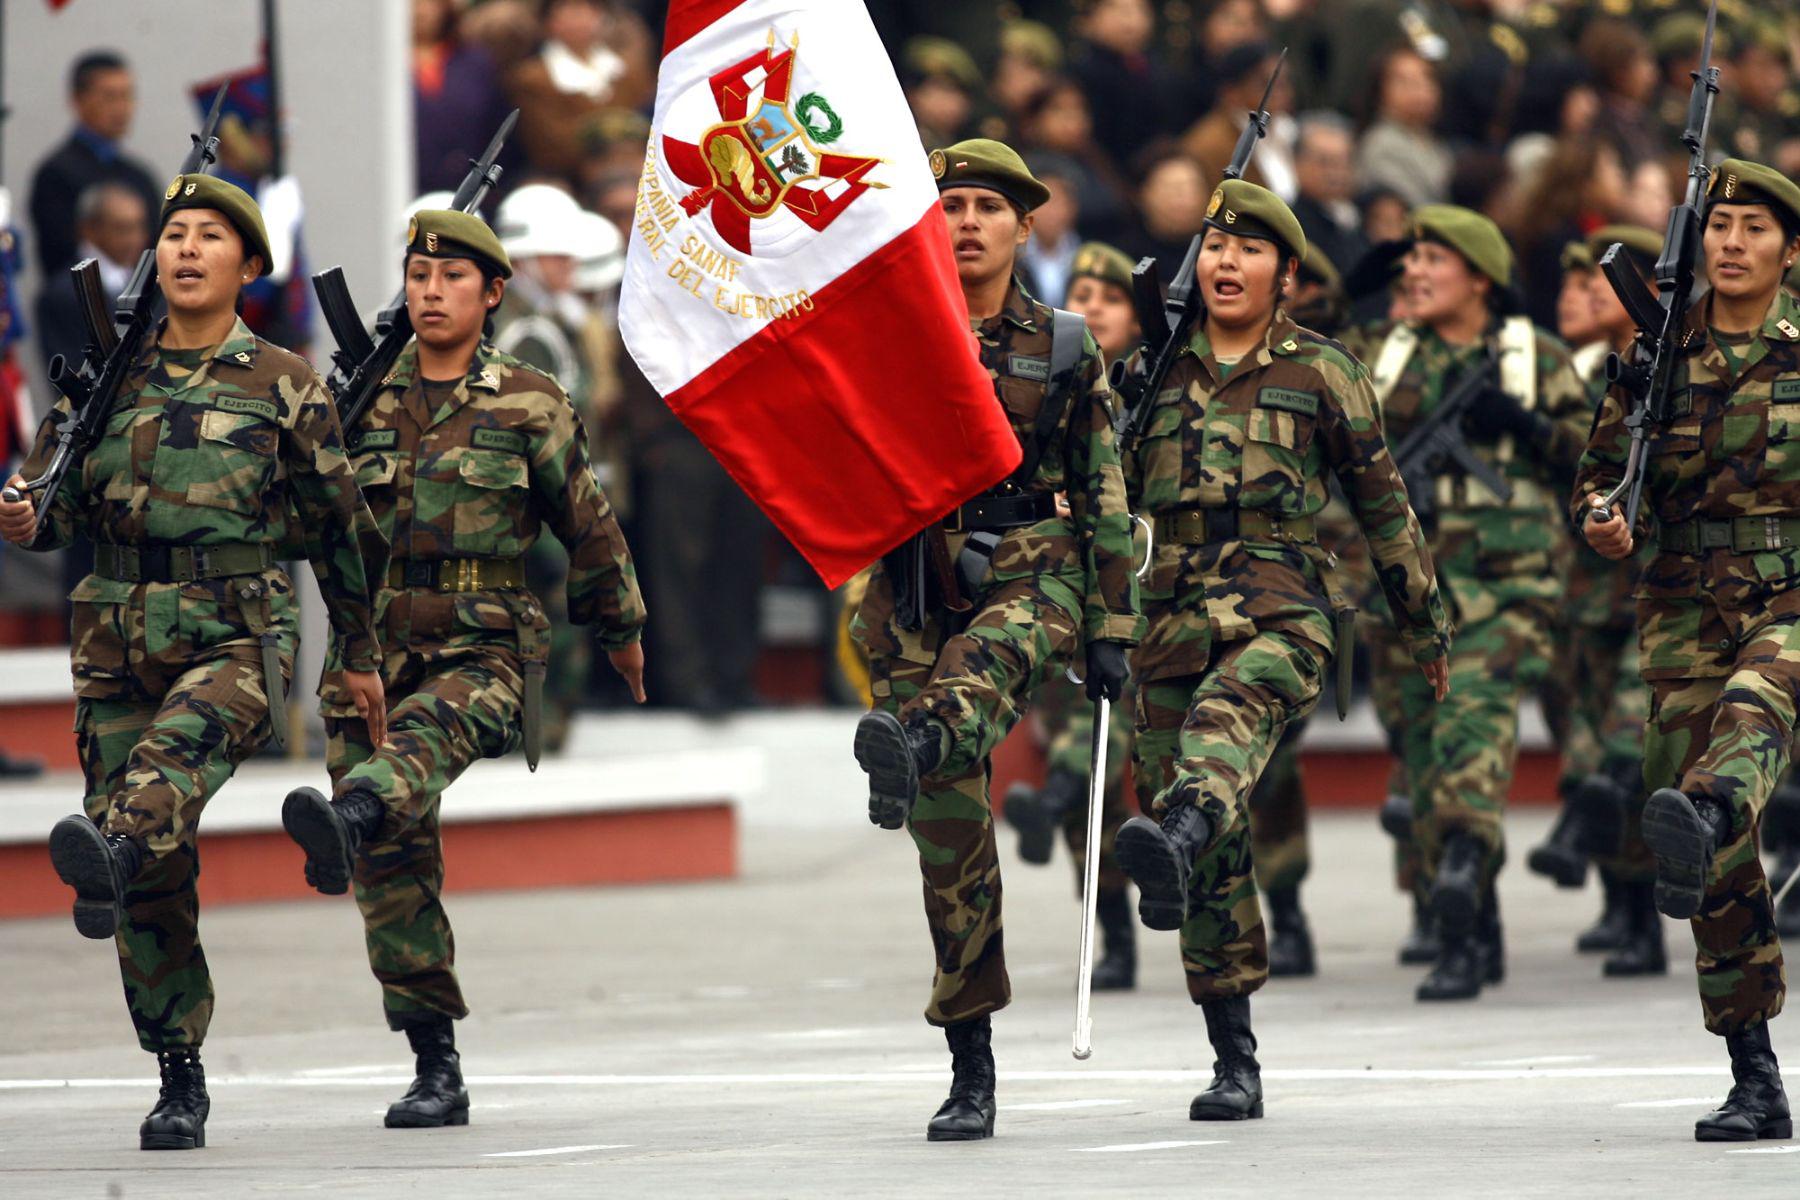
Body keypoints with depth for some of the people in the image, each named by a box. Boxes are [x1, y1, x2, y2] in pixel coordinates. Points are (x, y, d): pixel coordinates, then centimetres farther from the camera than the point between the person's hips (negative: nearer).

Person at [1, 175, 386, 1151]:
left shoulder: (283, 385, 5)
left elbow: (338, 525, 12)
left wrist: (360, 654, 15)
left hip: (239, 636, -3)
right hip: (120, 639, 3)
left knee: (183, 742, -36)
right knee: (158, 884, 0)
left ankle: (110, 852, -65)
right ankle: (180, 1080, 8)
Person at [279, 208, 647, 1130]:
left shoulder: (529, 406, 4)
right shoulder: (362, 402, 11)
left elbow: (588, 527, 15)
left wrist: (622, 631, 23)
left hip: (486, 651, -3)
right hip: (374, 651, 3)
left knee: (430, 726, -37)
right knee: (395, 866, -3)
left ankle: (348, 818, -69)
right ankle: (436, 1070, 3)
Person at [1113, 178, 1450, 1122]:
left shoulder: (1321, 373, 8)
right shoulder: (1156, 372, 15)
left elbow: (1382, 505, 14)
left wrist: (1425, 623, 19)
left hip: (1283, 610, -4)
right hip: (1174, 617, 4)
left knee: (1228, 714, -39)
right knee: (1217, 865, 2)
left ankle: (1174, 842, -71)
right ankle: (1234, 1064, 9)